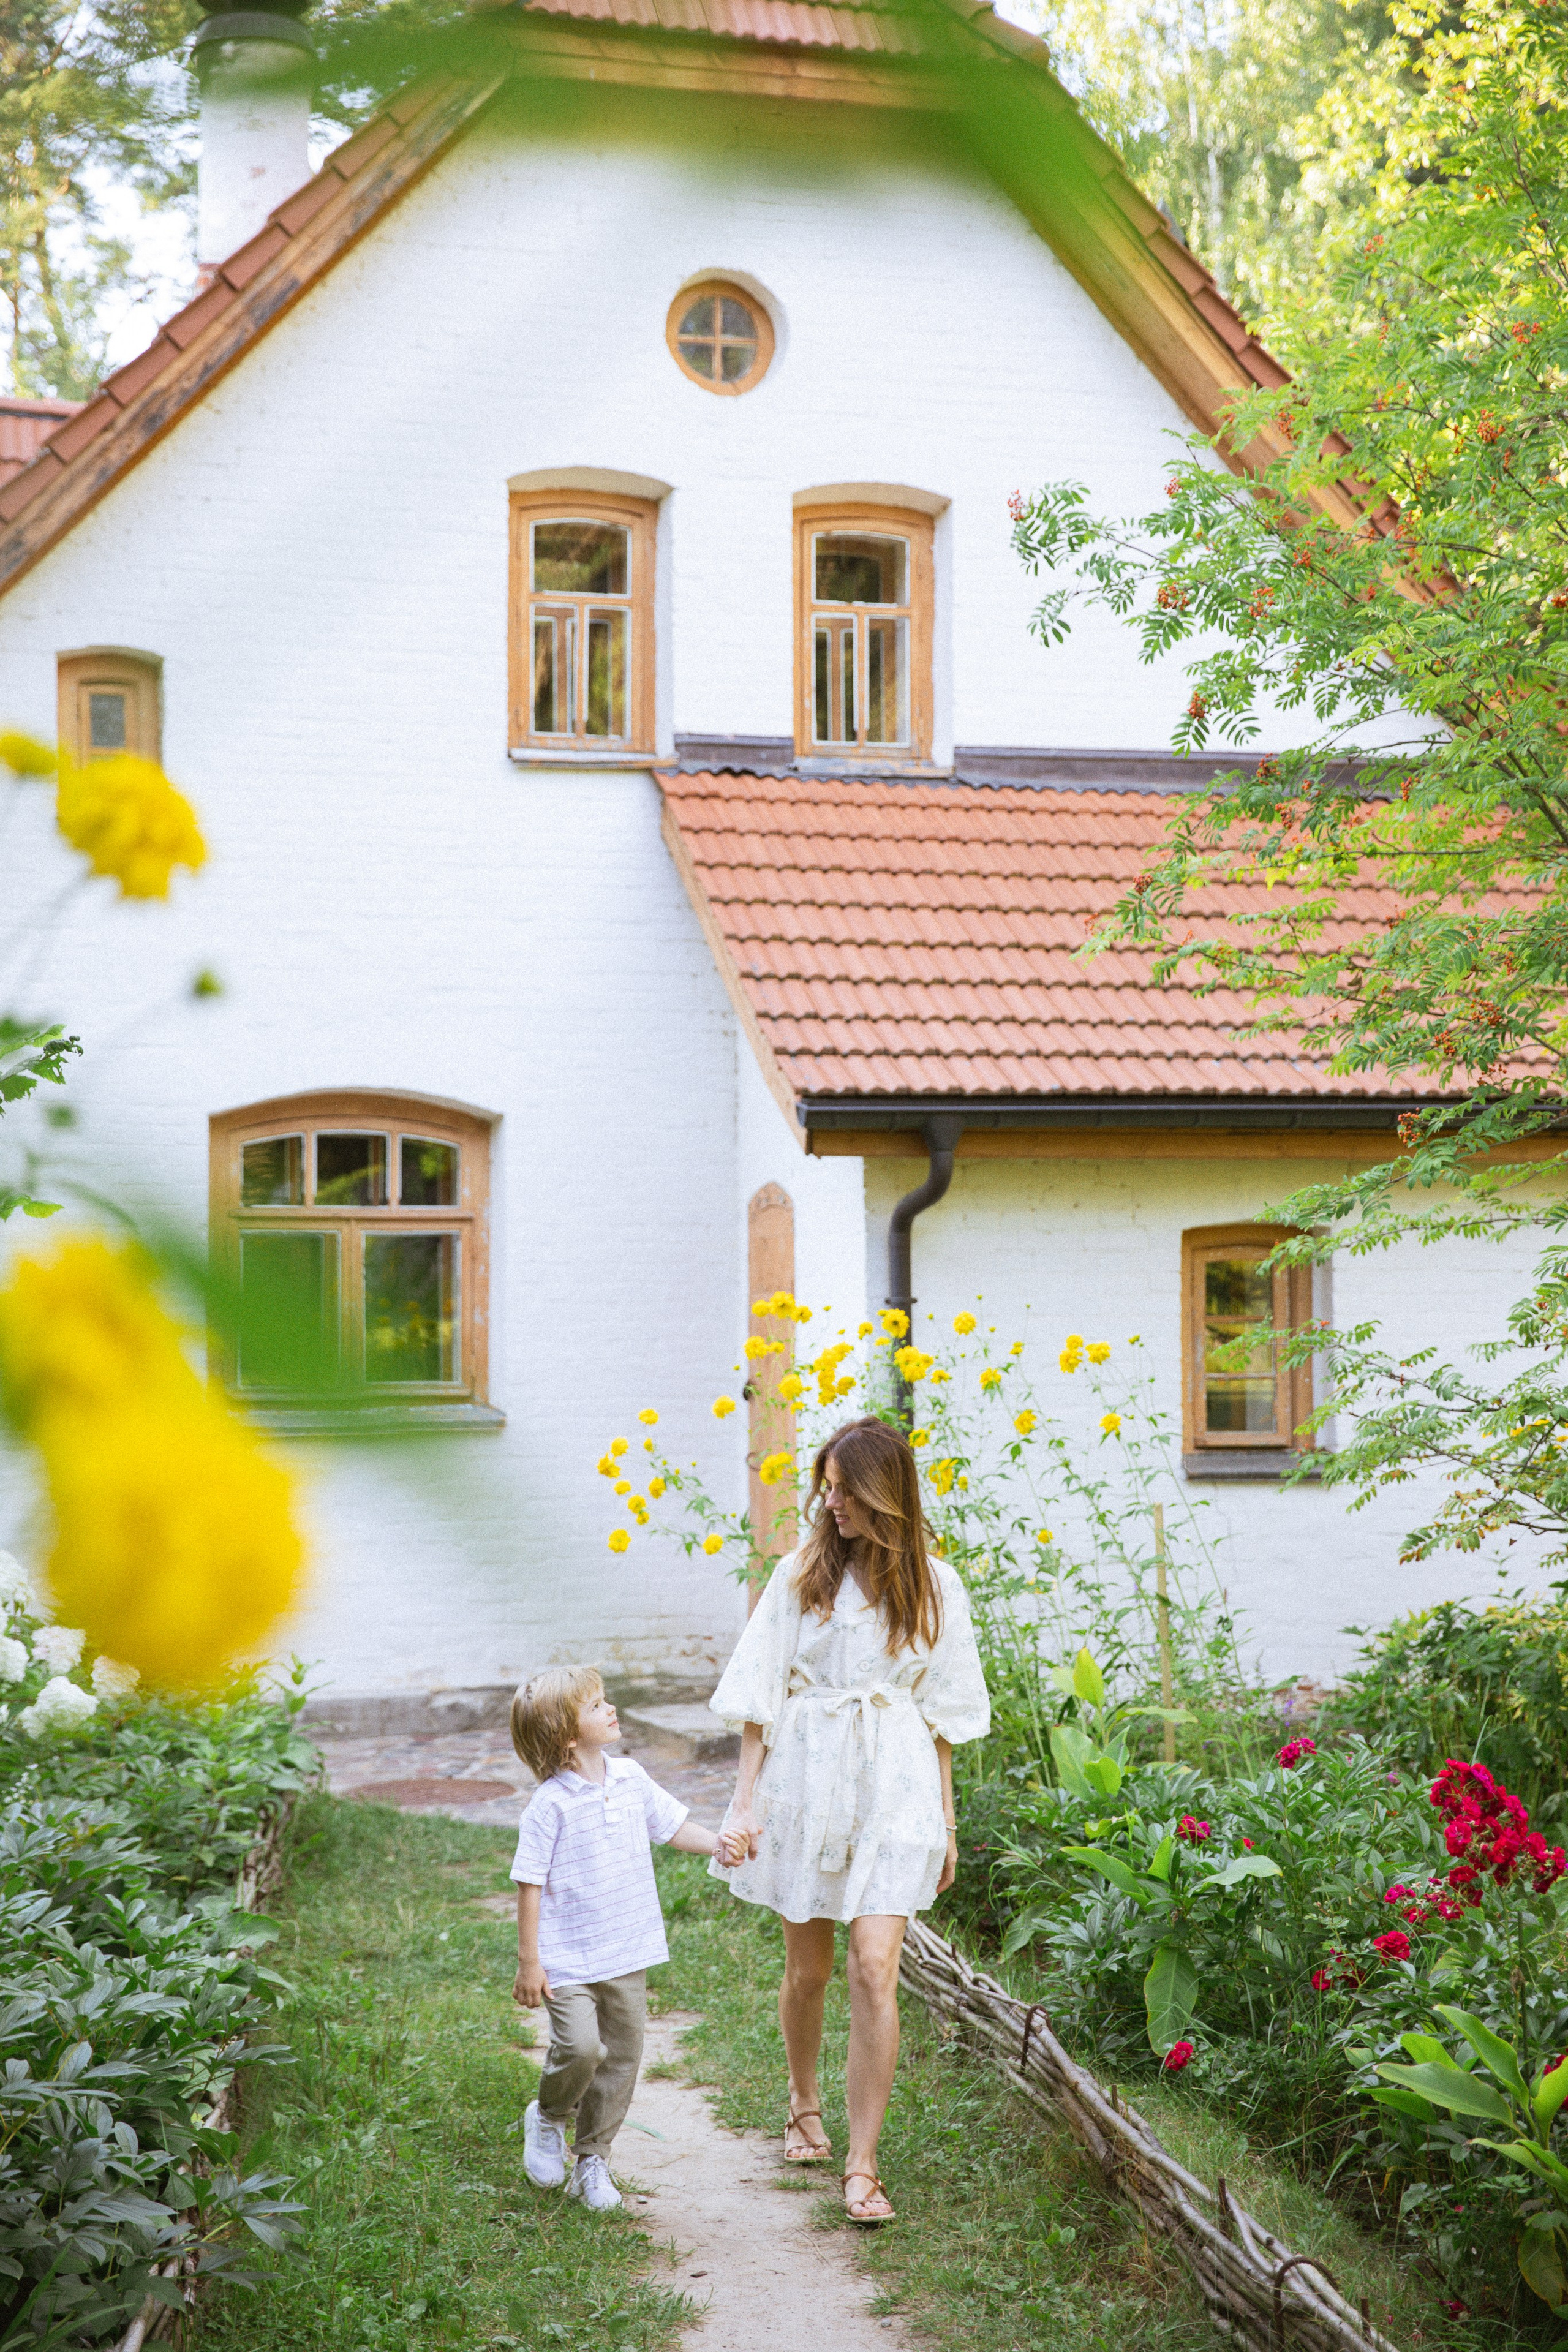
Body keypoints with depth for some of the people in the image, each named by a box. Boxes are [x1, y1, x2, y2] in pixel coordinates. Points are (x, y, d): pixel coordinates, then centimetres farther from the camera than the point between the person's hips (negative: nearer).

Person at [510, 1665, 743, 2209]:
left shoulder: (630, 1779, 2)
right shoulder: (550, 1805, -16)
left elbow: (671, 1826, 16)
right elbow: (530, 1886, -12)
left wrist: (717, 1844, -3)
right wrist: (529, 1962, -12)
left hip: (627, 1955, 6)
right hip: (568, 1959, -6)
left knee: (622, 2056, 9)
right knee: (580, 2046, -19)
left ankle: (592, 2159, 27)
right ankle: (548, 2119, 13)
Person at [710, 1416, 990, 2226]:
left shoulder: (932, 1586, 3)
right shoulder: (802, 1572, 0)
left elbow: (940, 1711, 9)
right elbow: (760, 1693, 2)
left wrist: (946, 1817, 10)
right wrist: (746, 1796, -3)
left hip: (892, 1788, 0)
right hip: (804, 1777, 1)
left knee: (874, 1969, -9)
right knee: (807, 1970, 11)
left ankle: (862, 2166, -1)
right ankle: (803, 2105, 38)